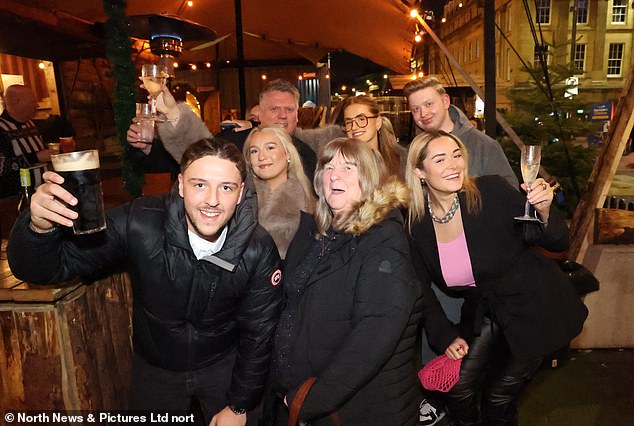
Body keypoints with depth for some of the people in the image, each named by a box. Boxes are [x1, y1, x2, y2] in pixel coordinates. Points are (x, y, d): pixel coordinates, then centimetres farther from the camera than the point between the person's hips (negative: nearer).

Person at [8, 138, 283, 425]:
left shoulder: (259, 251, -24)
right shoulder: (139, 224, -25)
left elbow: (258, 334, -12)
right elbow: (59, 263, -19)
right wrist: (41, 228, -42)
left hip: (223, 367, -1)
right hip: (154, 367, 1)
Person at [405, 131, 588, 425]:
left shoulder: (492, 191, -22)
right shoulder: (417, 225, -11)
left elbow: (558, 243, -14)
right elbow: (422, 291, 0)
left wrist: (544, 210, -33)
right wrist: (447, 337, -6)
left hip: (534, 308, -3)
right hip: (483, 312, 3)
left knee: (498, 398, 4)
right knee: (458, 390, 2)